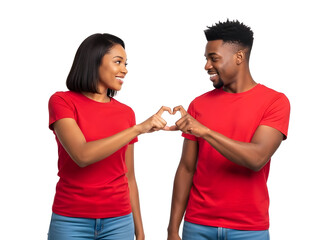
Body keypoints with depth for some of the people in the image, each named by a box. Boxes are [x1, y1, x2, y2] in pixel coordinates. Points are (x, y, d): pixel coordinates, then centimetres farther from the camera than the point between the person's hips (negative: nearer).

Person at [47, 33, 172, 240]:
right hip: (72, 222, -3)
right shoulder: (62, 101, -5)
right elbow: (82, 155, -20)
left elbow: (128, 177, 10)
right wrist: (139, 128, -22)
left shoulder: (126, 113, 6)